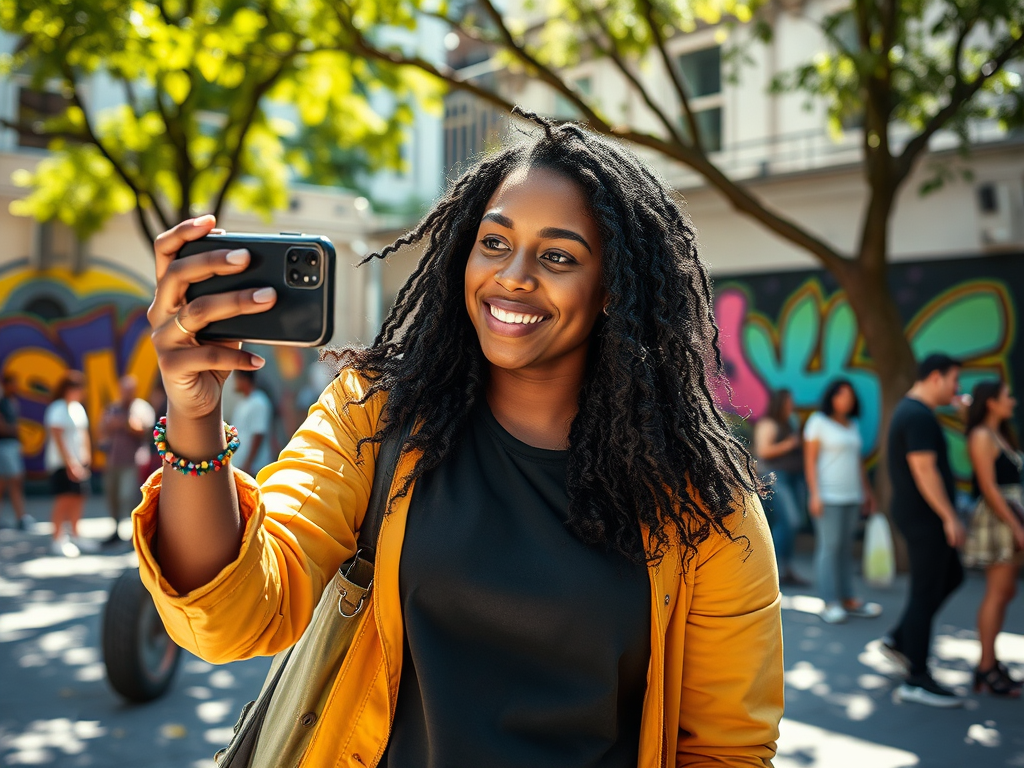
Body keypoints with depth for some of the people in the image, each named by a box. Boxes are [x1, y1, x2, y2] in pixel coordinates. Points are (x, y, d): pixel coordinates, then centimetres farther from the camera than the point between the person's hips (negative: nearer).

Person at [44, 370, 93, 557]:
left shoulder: (78, 408, 14)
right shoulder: (58, 409, -12)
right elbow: (58, 438, -17)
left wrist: (86, 457, 9)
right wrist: (70, 463, -19)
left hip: (79, 462, 8)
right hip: (62, 463, -8)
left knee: (78, 498, 9)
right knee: (64, 499, -11)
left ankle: (74, 536, 19)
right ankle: (58, 540, -6)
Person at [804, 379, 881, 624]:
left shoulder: (853, 425, 13)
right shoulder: (818, 421, -6)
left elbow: (858, 461, 19)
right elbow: (809, 460, -9)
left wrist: (867, 491, 16)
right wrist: (814, 494, -16)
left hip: (851, 495, 6)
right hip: (828, 495, -6)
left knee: (846, 547, 9)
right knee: (829, 546, -8)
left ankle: (848, 600, 13)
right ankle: (830, 604, -6)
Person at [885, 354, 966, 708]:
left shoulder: (908, 410, 14)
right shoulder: (919, 416, -18)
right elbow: (924, 471, -23)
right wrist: (949, 517, -20)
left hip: (920, 516, 10)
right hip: (926, 518, -10)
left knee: (952, 576, 19)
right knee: (926, 593, -4)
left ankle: (899, 639, 21)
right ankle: (917, 680, 2)